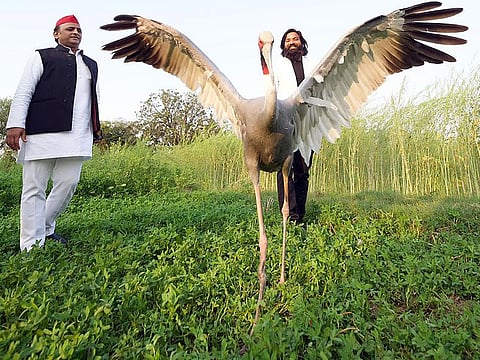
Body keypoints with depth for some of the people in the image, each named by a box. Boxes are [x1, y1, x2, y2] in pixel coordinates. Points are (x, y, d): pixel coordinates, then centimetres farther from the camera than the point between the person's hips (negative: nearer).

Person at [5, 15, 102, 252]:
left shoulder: (91, 65, 25)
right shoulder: (42, 57, 10)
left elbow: (94, 99, 27)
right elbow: (23, 92, 2)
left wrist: (96, 126, 19)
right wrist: (15, 124, -9)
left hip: (76, 136, 5)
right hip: (42, 132, -4)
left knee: (68, 183, 1)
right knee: (35, 188, -2)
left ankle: (45, 229, 23)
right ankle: (32, 245, 4)